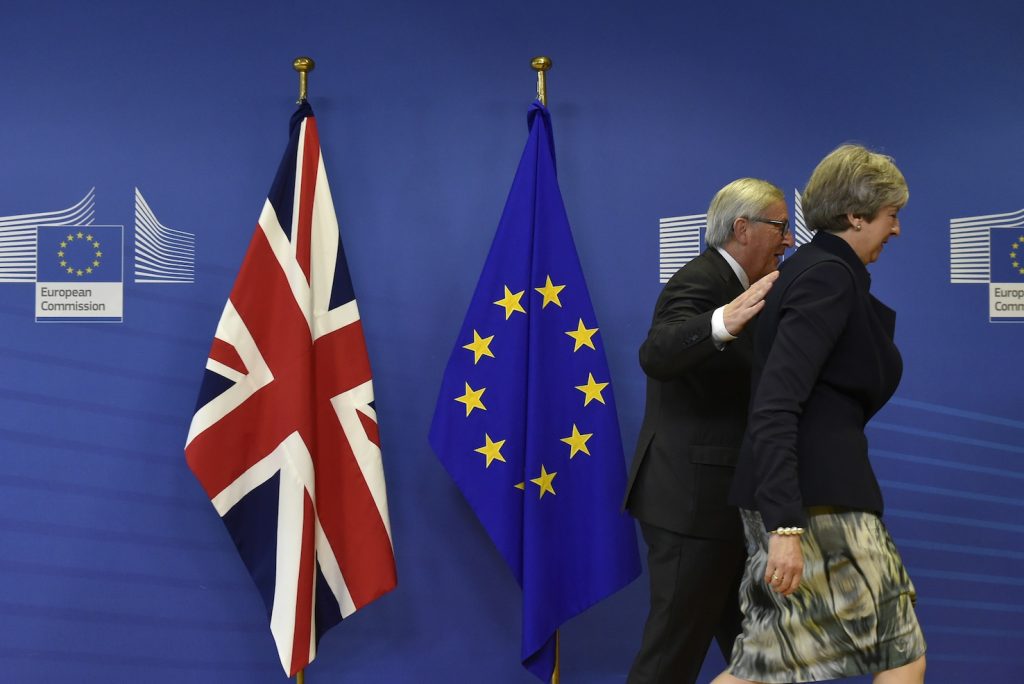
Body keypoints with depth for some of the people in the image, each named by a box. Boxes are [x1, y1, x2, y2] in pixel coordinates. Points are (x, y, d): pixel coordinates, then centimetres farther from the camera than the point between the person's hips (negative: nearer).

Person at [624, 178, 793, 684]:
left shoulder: (730, 285, 15)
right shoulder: (700, 282, -15)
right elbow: (656, 356, -35)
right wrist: (723, 323, -51)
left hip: (716, 495, 10)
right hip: (693, 497, -10)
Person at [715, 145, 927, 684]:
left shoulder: (806, 269, 16)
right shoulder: (830, 276, -14)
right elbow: (775, 407, -25)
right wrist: (786, 527, -28)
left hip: (790, 499, 10)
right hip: (817, 500, -10)